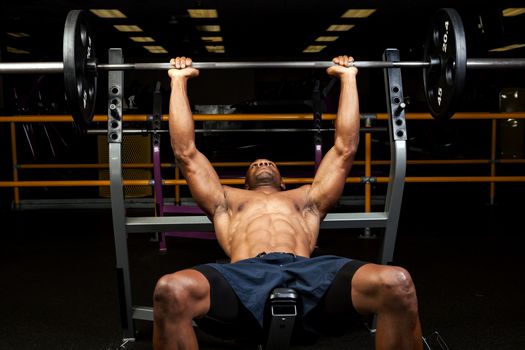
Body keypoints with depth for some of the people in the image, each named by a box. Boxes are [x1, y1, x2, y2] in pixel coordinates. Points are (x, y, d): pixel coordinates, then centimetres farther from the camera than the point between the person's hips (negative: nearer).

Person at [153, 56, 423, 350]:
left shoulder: (307, 198, 39)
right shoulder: (227, 201, 37)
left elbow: (345, 148, 38)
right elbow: (186, 152, 35)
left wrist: (348, 77, 42)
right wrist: (179, 81, 37)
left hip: (307, 274, 1)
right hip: (246, 276, -1)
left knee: (398, 284, -29)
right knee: (171, 291, -35)